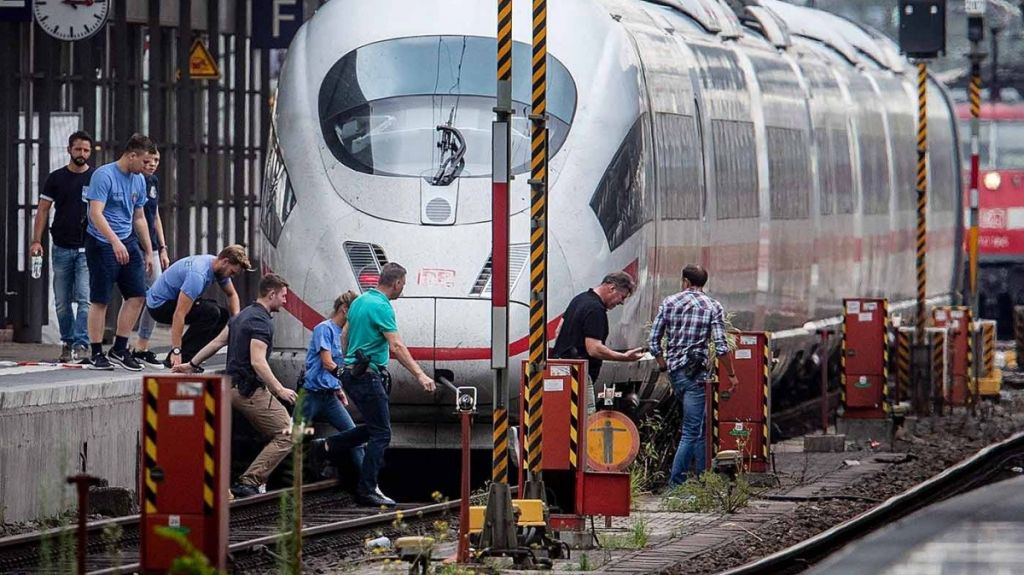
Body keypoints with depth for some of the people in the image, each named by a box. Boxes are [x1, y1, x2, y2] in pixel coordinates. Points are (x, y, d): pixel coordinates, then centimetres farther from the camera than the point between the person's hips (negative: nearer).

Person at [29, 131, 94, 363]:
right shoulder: (56, 178, 6)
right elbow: (43, 210, 6)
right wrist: (36, 241, -4)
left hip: (87, 248, -2)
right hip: (62, 248, 2)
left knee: (85, 299, -13)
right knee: (62, 302, 6)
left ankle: (81, 344, -14)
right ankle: (67, 343, 16)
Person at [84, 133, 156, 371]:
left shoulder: (139, 180, 11)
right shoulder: (104, 175, -13)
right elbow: (96, 213, -21)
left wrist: (148, 251, 20)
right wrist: (115, 242, -31)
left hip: (128, 242, 7)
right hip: (102, 243, -7)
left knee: (137, 295, 1)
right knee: (100, 300, -2)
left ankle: (119, 349, 10)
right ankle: (97, 354, 5)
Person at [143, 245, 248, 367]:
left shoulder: (219, 267, -2)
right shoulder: (198, 274, -32)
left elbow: (232, 294, 17)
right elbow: (179, 314, -35)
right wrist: (176, 351, -36)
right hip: (159, 304, -10)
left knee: (222, 315, 4)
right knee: (210, 312, -26)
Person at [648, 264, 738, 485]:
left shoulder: (668, 303, 7)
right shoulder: (713, 307, -4)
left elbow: (654, 340, 7)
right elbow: (720, 346, -10)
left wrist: (664, 366, 21)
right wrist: (731, 375, -1)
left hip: (674, 370, 5)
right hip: (695, 373, -5)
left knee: (697, 427, 17)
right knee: (692, 431, -6)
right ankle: (675, 483, -13)